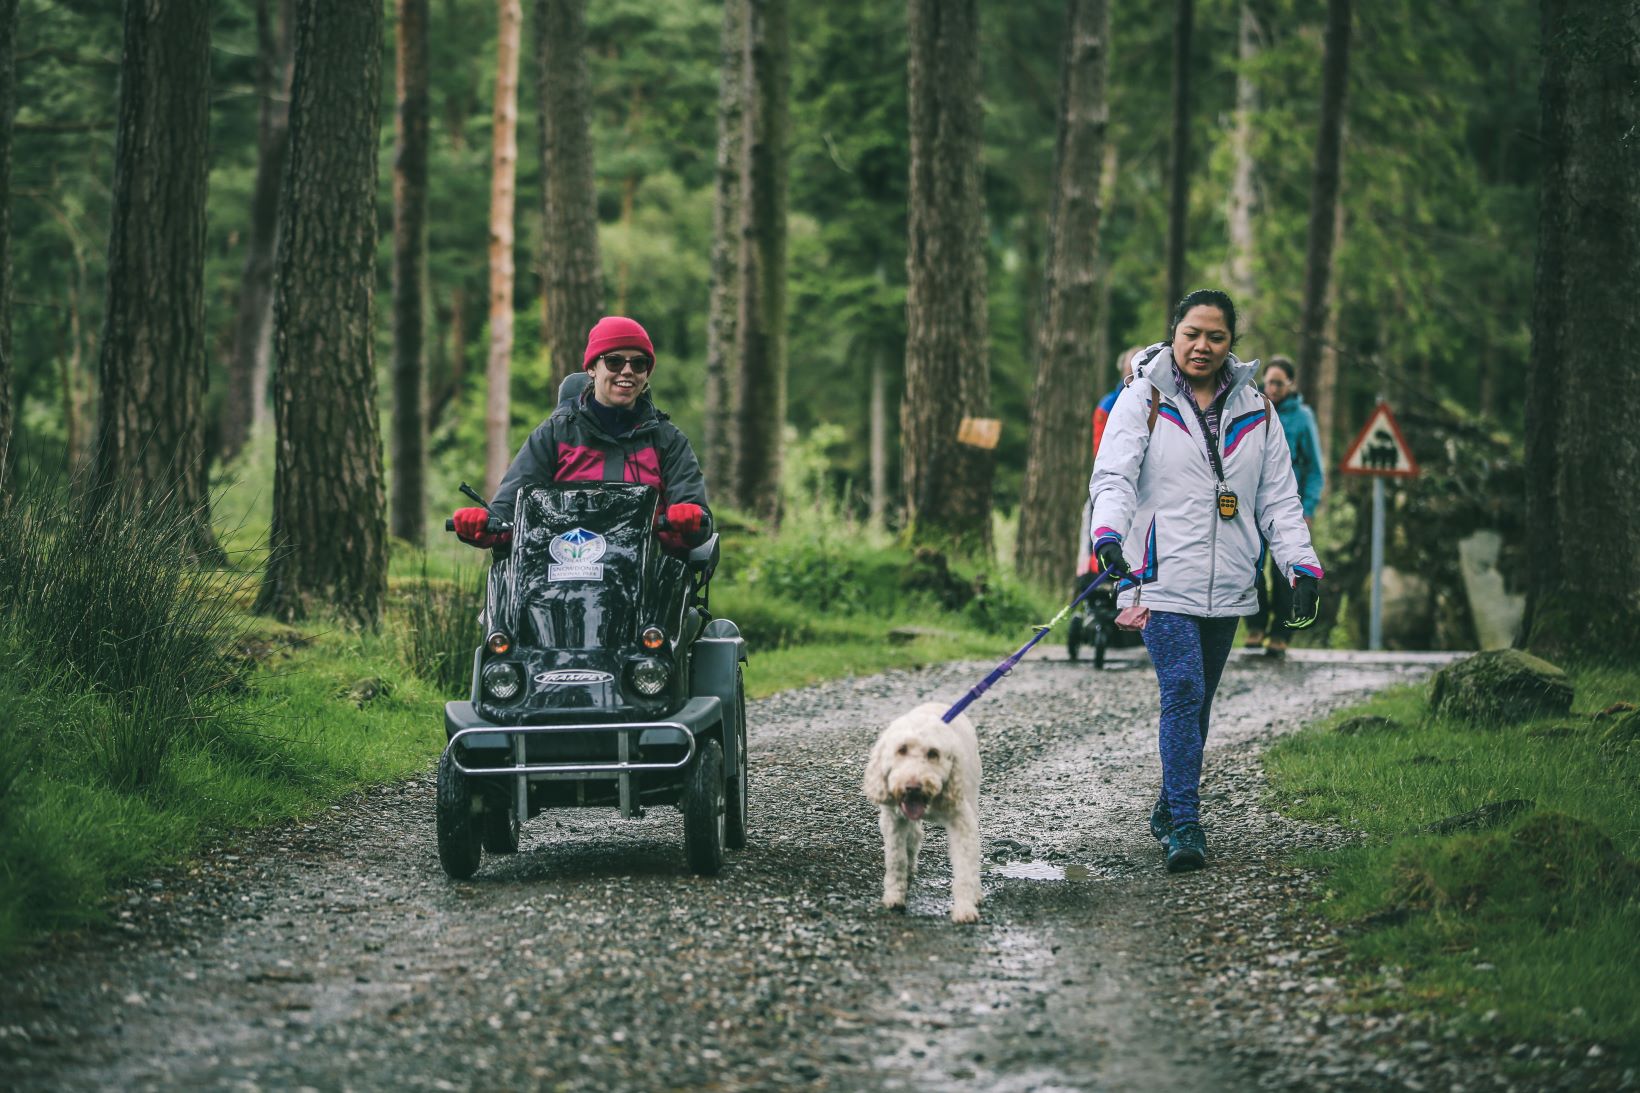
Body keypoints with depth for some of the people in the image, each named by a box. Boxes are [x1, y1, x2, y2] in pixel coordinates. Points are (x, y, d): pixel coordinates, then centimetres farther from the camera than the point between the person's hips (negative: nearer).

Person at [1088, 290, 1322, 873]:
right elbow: (1113, 477, -11)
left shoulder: (1253, 410, 11)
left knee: (1197, 702, 12)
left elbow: (1279, 498, 13)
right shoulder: (1143, 400, 0)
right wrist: (1109, 535, -30)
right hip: (1164, 578, -4)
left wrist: (1303, 567, 2)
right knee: (1182, 692, -15)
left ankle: (1170, 811, 27)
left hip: (1227, 585, 4)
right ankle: (1185, 827, -15)